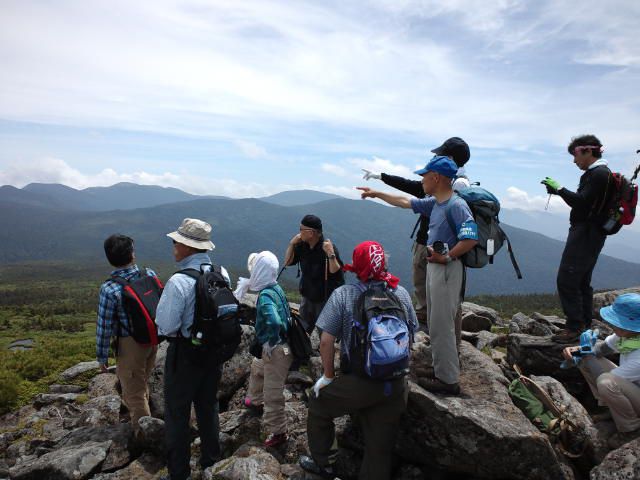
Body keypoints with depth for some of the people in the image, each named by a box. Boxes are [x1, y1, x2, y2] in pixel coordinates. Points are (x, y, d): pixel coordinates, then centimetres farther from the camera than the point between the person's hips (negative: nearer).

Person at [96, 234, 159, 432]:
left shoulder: (109, 289, -21)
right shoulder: (150, 275, -9)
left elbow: (104, 326, -14)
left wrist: (102, 356, 0)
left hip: (130, 345, -5)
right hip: (152, 340, 6)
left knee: (135, 393, 12)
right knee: (142, 383, 27)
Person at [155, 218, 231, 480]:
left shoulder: (178, 282, -26)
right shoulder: (222, 274, -7)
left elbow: (166, 326, -20)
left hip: (185, 353, -6)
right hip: (215, 349, 6)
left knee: (177, 412, 13)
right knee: (208, 406, 23)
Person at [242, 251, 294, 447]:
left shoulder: (265, 296, -24)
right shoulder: (276, 288, 3)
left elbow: (274, 322, -39)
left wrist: (271, 343, -22)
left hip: (277, 350, -10)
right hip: (283, 345, 10)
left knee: (272, 394, 4)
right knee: (257, 367, 33)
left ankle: (278, 432, 20)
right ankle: (255, 401, 56)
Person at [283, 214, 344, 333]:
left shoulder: (328, 247, -26)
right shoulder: (302, 245, -8)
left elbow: (336, 273, -31)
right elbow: (287, 262, 1)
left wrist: (331, 254, -44)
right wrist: (292, 244, -11)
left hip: (325, 298, -6)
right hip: (307, 296, 6)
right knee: (302, 329, 22)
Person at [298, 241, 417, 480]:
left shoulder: (343, 295, -10)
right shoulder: (401, 294, 1)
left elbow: (326, 341, -11)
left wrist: (328, 375, 3)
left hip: (358, 384, -3)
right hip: (396, 386, 4)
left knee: (318, 403, 26)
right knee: (380, 449, 17)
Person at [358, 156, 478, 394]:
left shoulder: (457, 205, -19)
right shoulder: (434, 203, 9)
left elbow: (471, 239, -26)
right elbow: (405, 202, 21)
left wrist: (446, 257, -19)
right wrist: (377, 193, 26)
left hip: (447, 269, -9)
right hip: (434, 267, 9)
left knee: (442, 326, -4)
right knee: (436, 323, 16)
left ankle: (448, 380, 8)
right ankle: (441, 369, 29)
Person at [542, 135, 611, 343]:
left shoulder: (598, 174, -14)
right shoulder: (600, 173, 19)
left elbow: (581, 202, -22)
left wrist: (559, 188, -15)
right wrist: (559, 191, 6)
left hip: (585, 234, -11)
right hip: (589, 234, 11)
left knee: (566, 279, -11)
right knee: (581, 281, 16)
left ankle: (574, 328, -7)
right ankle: (584, 324, 24)